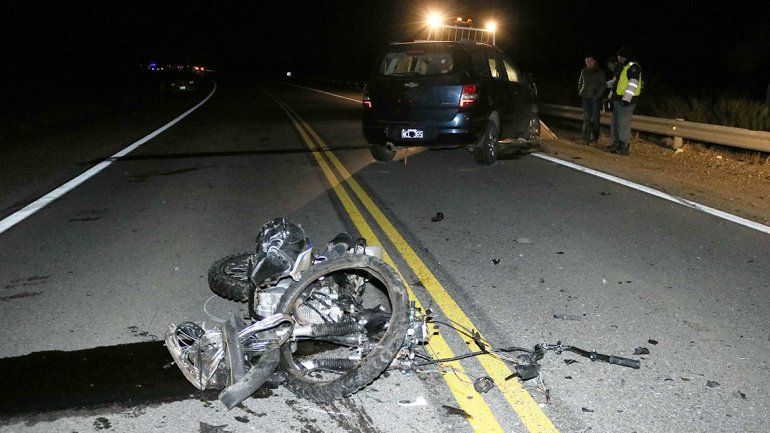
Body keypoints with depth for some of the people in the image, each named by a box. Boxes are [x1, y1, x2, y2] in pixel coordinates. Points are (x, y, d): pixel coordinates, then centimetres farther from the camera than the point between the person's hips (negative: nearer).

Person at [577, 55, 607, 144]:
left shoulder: (599, 72, -4)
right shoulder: (584, 71, 10)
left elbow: (604, 85, -5)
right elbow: (580, 82, 25)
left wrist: (597, 95, -12)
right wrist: (580, 92, 11)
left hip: (595, 99, -4)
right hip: (586, 98, 4)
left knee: (595, 118, 0)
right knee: (586, 118, 0)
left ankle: (595, 137, 13)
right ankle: (586, 138, 0)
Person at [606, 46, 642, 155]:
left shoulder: (633, 67, -11)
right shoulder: (622, 67, 19)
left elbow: (633, 84, -20)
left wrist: (627, 98, -26)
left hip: (626, 101, -10)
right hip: (617, 99, 10)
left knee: (623, 123, -10)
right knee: (615, 122, 13)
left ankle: (625, 147, -6)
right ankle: (616, 143, 22)